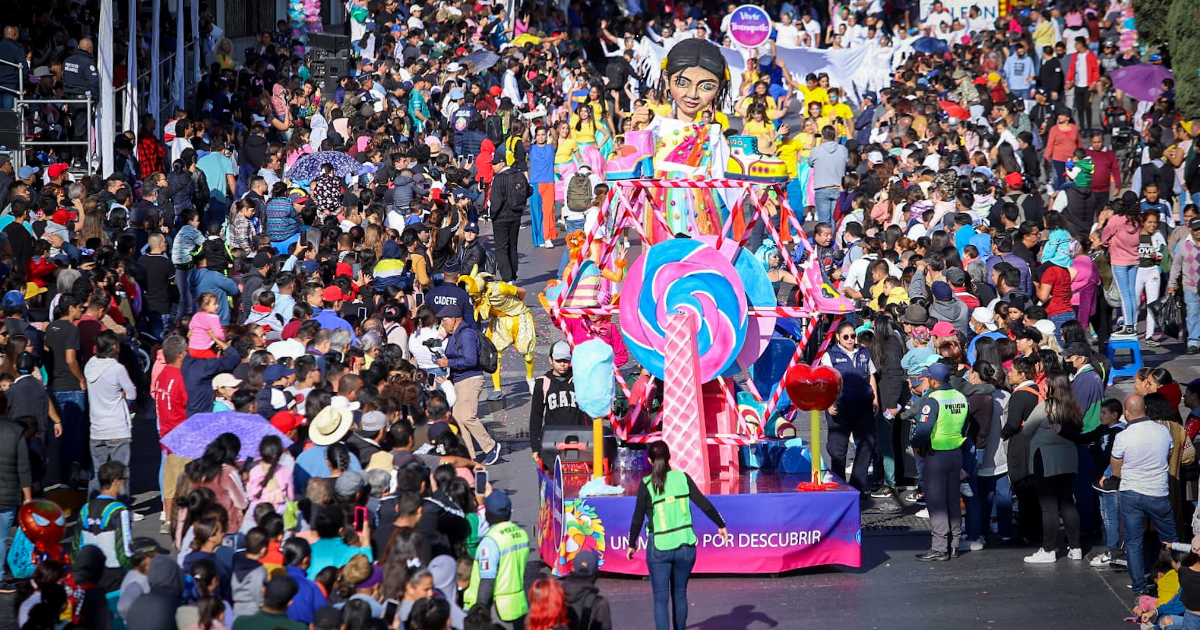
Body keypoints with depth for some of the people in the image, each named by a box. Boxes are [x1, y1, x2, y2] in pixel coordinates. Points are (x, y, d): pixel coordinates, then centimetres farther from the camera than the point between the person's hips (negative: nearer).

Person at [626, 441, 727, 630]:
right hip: (685, 546, 3)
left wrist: (632, 544, 8)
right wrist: (721, 525, 12)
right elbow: (704, 504, -1)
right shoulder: (682, 478, 0)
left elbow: (638, 518, -5)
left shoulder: (646, 484, -6)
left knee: (661, 598, 0)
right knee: (679, 594, 18)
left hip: (659, 548, -3)